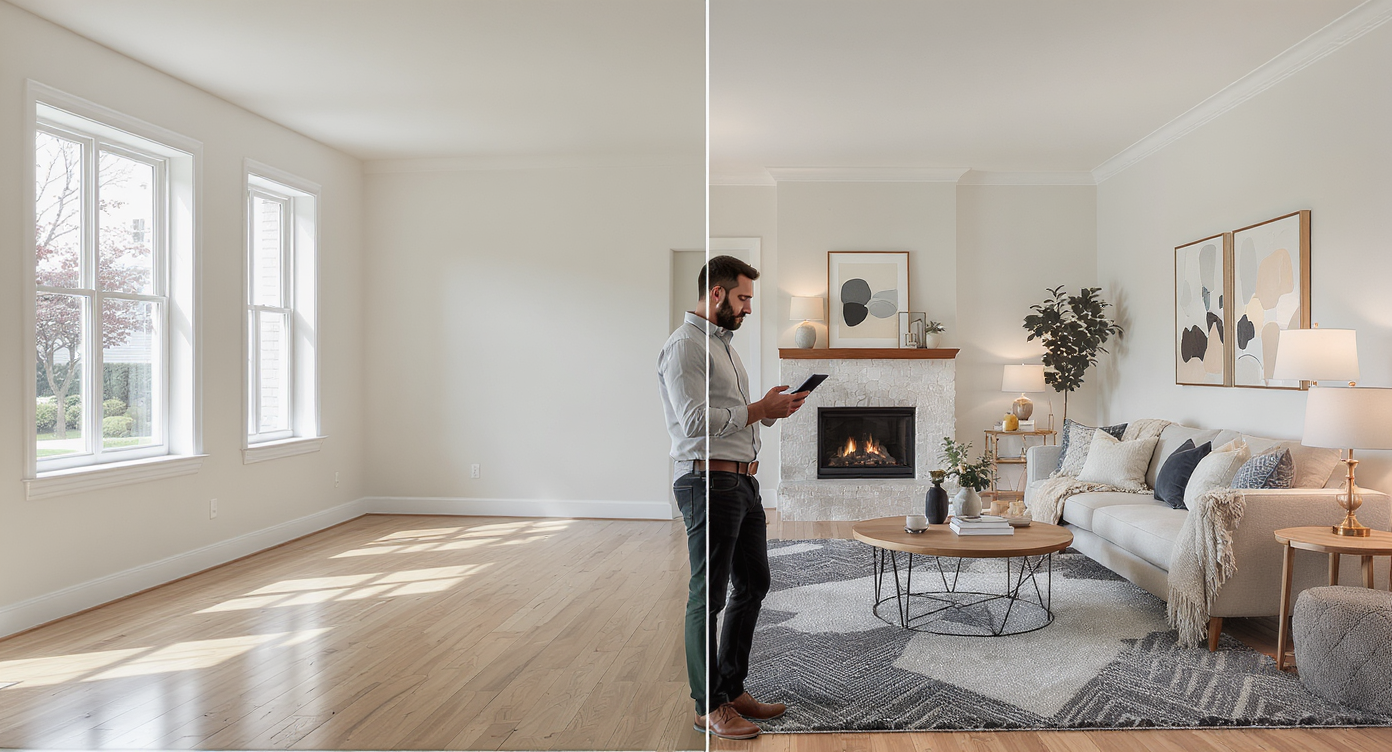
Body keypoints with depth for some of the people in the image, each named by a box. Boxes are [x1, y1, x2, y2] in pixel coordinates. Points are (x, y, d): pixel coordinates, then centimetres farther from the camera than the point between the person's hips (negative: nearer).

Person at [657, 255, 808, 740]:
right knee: (707, 598, 0)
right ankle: (710, 707, 12)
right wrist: (761, 409, -15)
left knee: (753, 584, 17)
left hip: (743, 481, 10)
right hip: (709, 482, -10)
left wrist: (770, 408, 6)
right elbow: (696, 421, -21)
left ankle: (732, 689, 30)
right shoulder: (685, 346, -12)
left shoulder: (723, 343, 20)